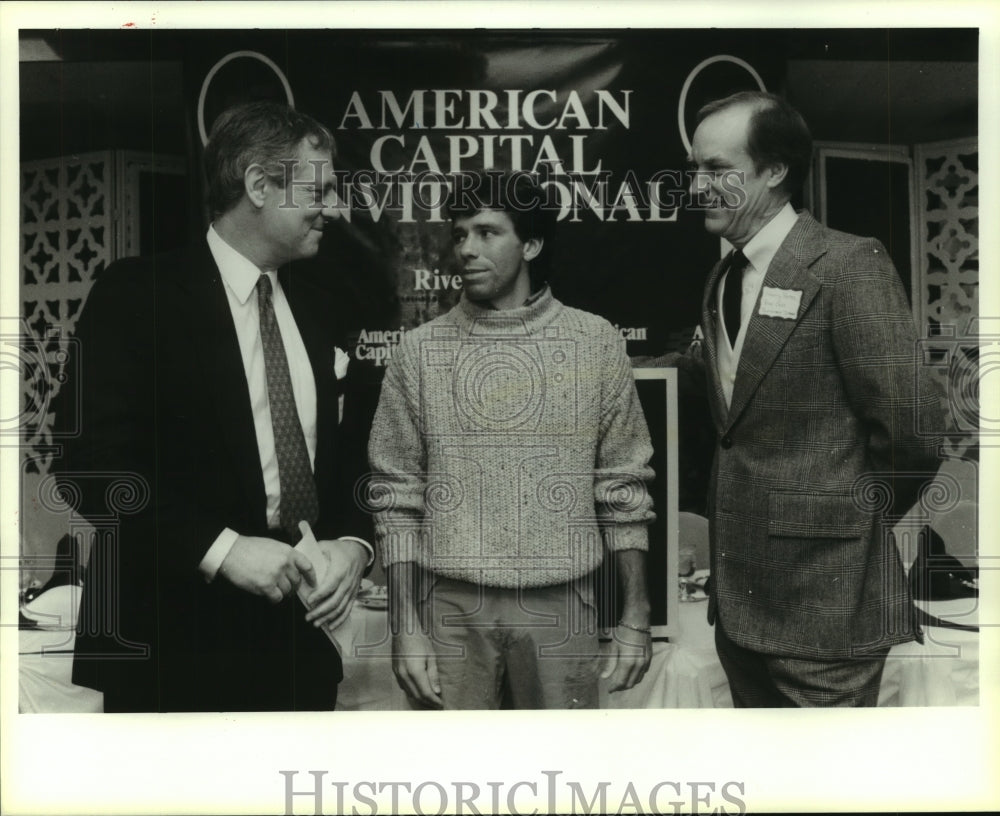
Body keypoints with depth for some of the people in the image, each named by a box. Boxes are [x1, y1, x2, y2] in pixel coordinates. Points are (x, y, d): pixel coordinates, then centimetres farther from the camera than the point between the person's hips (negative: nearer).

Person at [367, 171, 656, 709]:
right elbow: (398, 499, 3)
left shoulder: (595, 343, 2)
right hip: (450, 605, 0)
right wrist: (405, 628, -2)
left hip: (560, 605, 0)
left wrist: (636, 618, 1)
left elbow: (623, 492, 4)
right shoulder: (420, 351, 2)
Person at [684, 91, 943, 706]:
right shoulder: (723, 280, 12)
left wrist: (854, 519, -4)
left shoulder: (850, 264, -13)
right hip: (738, 596, 8)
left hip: (826, 602, -8)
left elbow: (910, 430, -17)